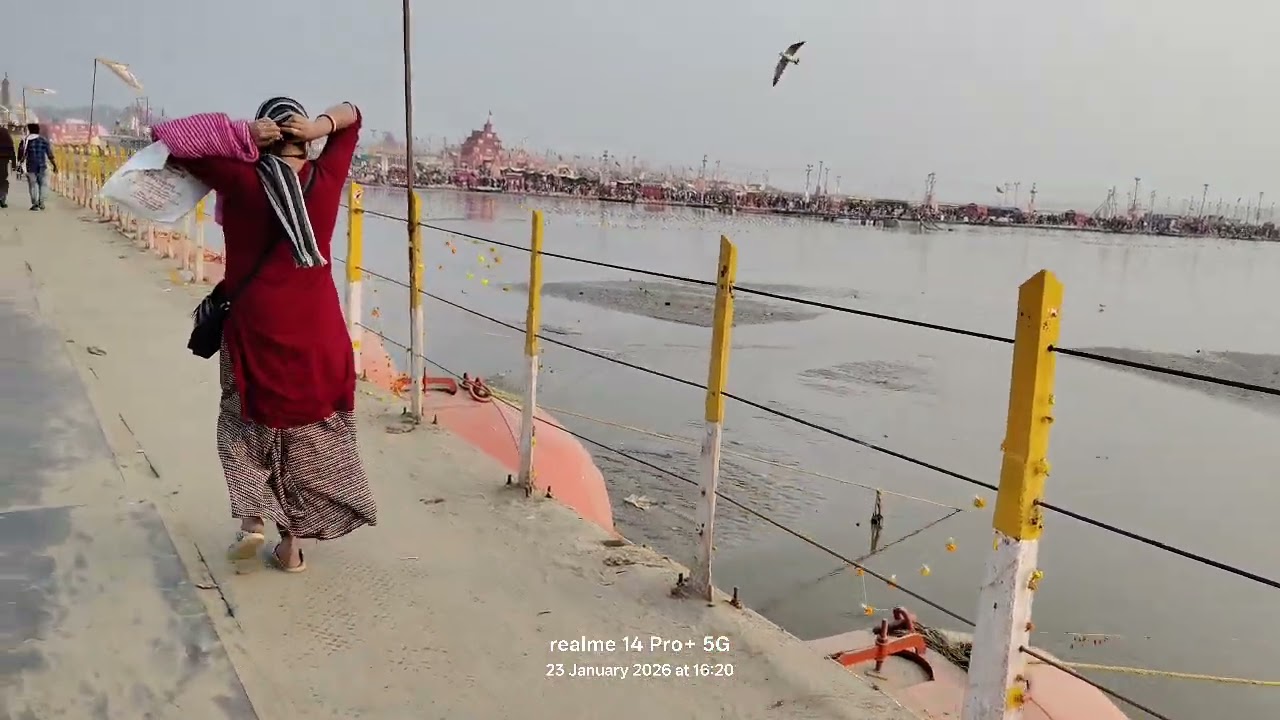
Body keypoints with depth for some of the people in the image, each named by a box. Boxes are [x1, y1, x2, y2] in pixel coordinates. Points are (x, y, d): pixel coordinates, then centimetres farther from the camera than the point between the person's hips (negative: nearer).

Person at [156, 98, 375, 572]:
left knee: (248, 424, 21)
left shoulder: (241, 179, -9)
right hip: (317, 329, 2)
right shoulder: (326, 179, -2)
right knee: (309, 436, 13)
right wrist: (320, 126, -7)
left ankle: (253, 518, 8)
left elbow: (165, 137, -1)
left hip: (255, 327, -2)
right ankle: (292, 546, 18)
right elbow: (352, 115, 13)